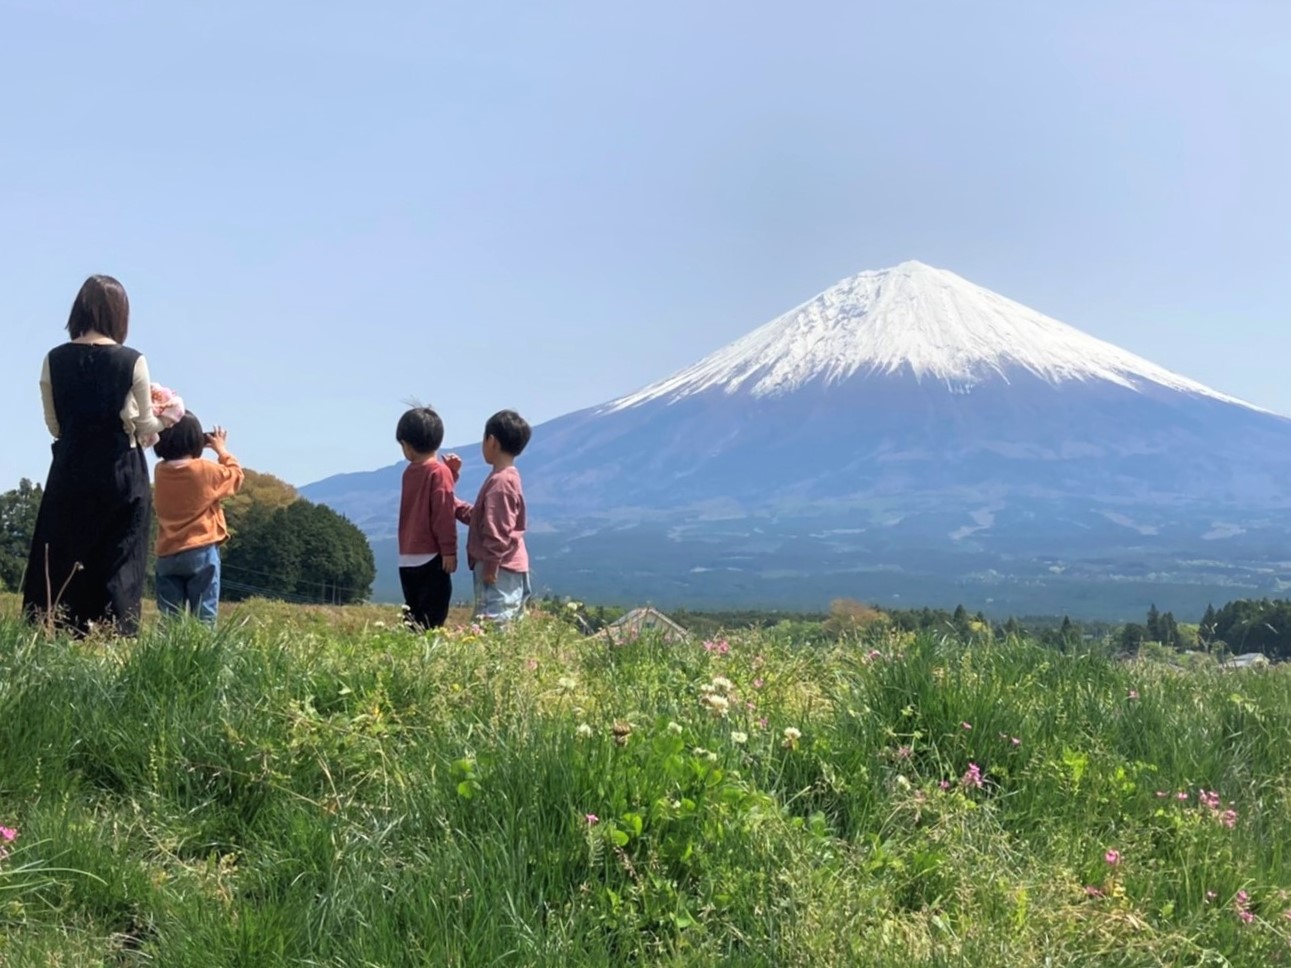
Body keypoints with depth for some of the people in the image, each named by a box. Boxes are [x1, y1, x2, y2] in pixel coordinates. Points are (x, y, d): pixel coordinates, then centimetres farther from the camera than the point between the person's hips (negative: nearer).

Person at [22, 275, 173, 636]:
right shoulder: (132, 362, -8)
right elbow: (144, 425, 0)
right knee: (119, 565, 4)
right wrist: (166, 419, 21)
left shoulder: (54, 360, 0)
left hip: (69, 473, 2)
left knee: (60, 562, 7)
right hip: (121, 475, -2)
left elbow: (55, 426, 7)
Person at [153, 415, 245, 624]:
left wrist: (201, 449, 14)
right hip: (201, 552, -4)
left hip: (166, 555, 4)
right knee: (204, 615, -1)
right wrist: (222, 450, 16)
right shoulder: (206, 471, -10)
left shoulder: (160, 471, 2)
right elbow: (236, 476, 6)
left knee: (169, 617, 6)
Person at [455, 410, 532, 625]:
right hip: (507, 568, 11)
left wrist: (491, 565, -20)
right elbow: (479, 516, 22)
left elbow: (498, 530, -22)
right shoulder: (506, 477, 14)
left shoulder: (500, 482, -19)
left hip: (500, 570, -11)